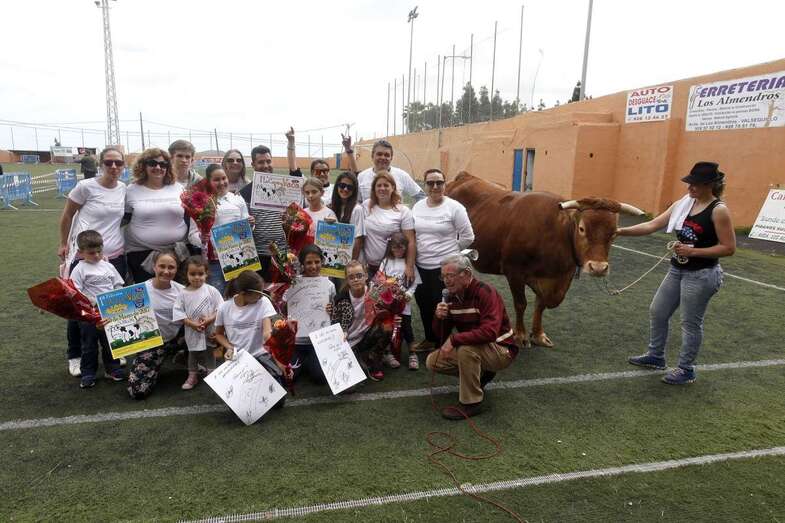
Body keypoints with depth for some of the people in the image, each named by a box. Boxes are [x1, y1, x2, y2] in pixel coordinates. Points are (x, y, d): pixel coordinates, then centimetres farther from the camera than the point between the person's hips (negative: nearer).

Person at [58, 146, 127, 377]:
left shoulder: (125, 189, 1)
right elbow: (67, 215, 1)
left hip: (115, 256, 4)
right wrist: (63, 243, 8)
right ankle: (75, 356, 27)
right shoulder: (86, 186, -11)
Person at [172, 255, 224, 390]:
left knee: (209, 353, 13)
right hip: (192, 331, 1)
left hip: (210, 330, -1)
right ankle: (192, 376, 33)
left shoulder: (211, 290, -10)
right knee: (193, 353, 18)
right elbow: (178, 313, -9)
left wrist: (210, 319, -22)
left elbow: (220, 309, -9)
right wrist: (192, 324, -19)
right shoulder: (183, 294, -7)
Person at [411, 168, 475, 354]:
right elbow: (411, 234, 18)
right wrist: (420, 250, 11)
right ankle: (430, 340, 35)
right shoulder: (417, 207, 6)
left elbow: (468, 237, -6)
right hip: (421, 267, 5)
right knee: (424, 304, 15)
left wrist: (450, 251, 1)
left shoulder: (454, 207, -9)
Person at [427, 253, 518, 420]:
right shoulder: (452, 296, -1)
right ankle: (479, 374, 12)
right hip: (474, 350, 8)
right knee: (432, 361, -5)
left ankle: (472, 403, -18)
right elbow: (441, 334, 5)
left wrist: (454, 340, -33)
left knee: (466, 348, -36)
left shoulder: (485, 293, -23)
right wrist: (438, 317, -17)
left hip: (502, 351, -8)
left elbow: (489, 332, -36)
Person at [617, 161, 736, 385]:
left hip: (701, 275, -7)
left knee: (690, 323, 4)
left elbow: (729, 248, -15)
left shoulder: (719, 210, -14)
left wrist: (693, 251, -21)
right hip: (677, 270, 7)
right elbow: (652, 225, 1)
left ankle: (686, 370, 21)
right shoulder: (683, 203, 4)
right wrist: (622, 231, -8)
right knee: (657, 312, 15)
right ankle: (655, 356, 33)